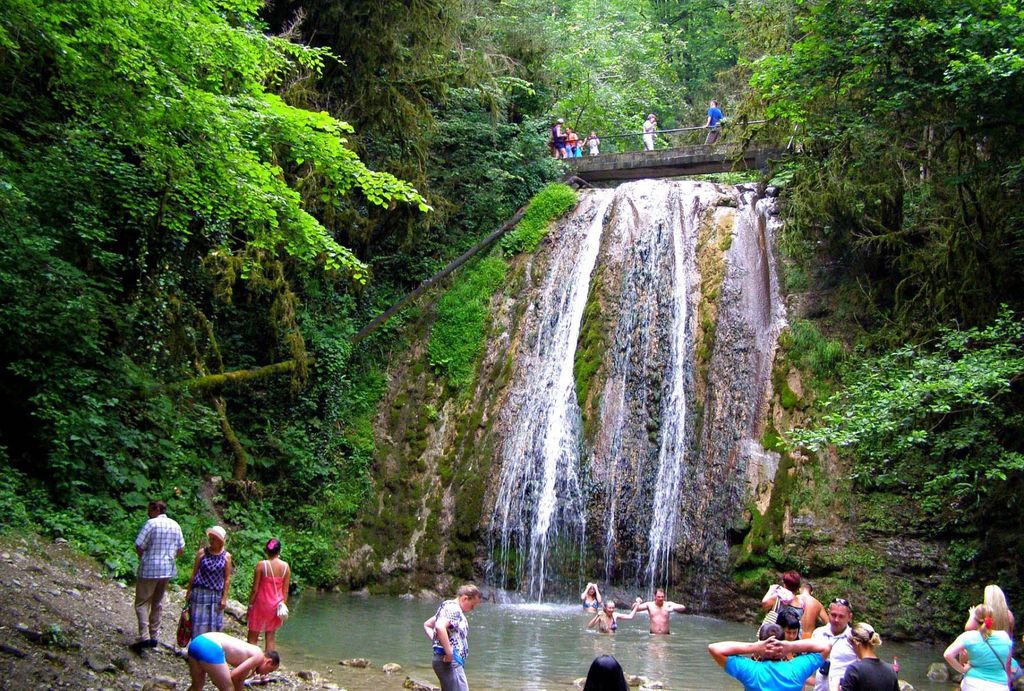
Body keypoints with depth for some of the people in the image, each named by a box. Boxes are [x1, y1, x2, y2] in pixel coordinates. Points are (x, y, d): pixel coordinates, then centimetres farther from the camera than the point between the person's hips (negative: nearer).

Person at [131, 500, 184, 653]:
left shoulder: (152, 523, -13)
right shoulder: (175, 525, 6)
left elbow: (139, 547, -13)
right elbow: (181, 549, 9)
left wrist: (143, 558, 6)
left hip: (149, 569, -6)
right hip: (168, 570, 6)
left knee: (142, 603, -1)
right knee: (158, 603, 16)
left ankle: (144, 636, -12)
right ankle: (153, 635, 19)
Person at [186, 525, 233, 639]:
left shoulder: (226, 556, 1)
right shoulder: (202, 553, 0)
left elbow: (227, 578, 2)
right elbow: (194, 574, 5)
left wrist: (224, 598, -1)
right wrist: (188, 591, 5)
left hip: (216, 595, 0)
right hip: (200, 592, 0)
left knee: (214, 625, 4)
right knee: (198, 624, 1)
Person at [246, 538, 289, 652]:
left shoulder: (261, 565, -14)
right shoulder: (285, 566, -5)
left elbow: (255, 589, -11)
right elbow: (285, 590, 0)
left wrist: (250, 605, -1)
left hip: (261, 604, -3)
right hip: (276, 604, 3)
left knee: (252, 637, 8)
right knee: (271, 637, 13)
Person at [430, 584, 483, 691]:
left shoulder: (450, 607, 19)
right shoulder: (453, 609, -13)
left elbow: (427, 624, 28)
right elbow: (440, 627, -32)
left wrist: (436, 641, 15)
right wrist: (449, 653, -27)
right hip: (450, 662, -11)